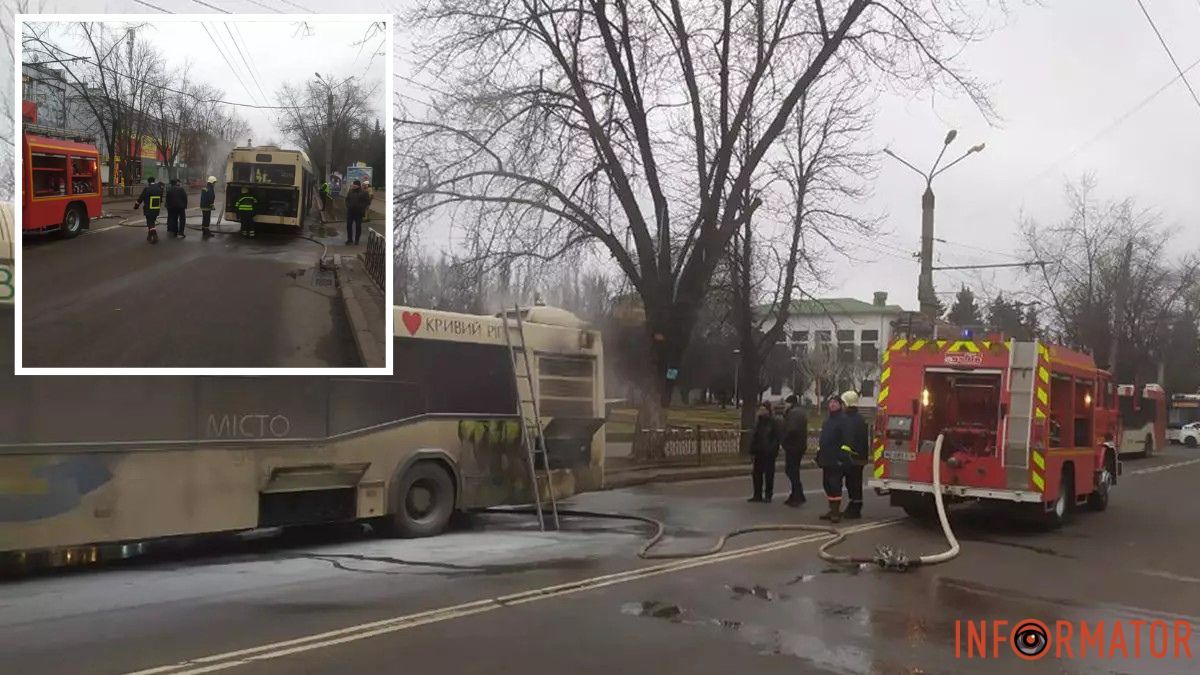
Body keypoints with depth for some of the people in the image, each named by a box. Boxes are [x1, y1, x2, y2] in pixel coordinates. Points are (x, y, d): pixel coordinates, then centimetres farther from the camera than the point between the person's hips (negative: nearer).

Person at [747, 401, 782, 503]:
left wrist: (773, 450, -18)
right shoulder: (758, 421, 11)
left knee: (769, 475, 2)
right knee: (757, 474, 7)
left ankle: (768, 496, 10)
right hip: (759, 452, 6)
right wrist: (752, 450, 7)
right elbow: (754, 436, 13)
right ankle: (757, 495, 15)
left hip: (769, 453, -6)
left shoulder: (774, 422, -7)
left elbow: (777, 438, -10)